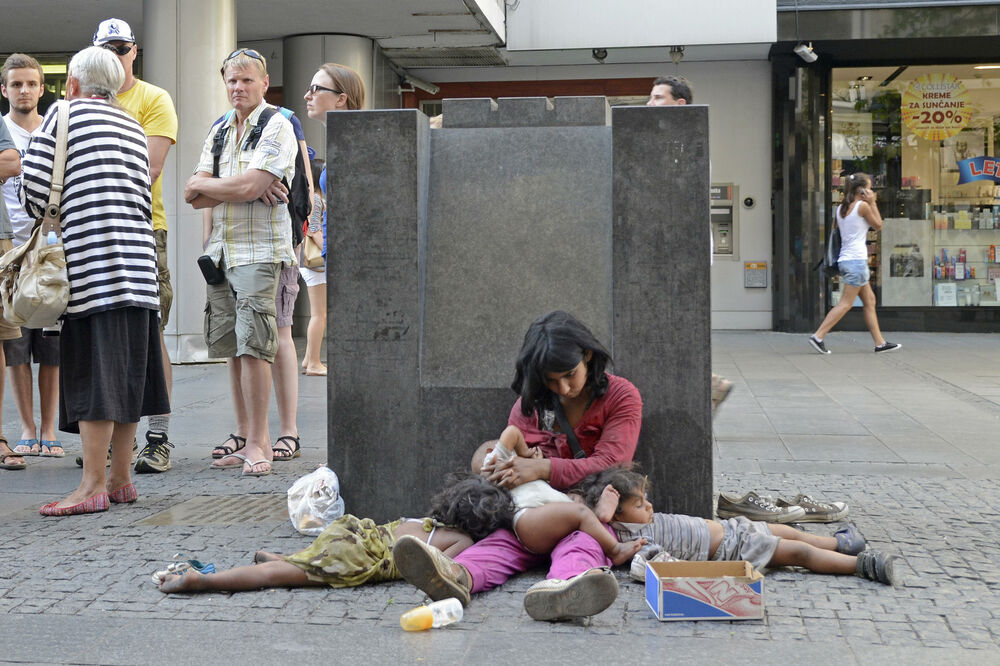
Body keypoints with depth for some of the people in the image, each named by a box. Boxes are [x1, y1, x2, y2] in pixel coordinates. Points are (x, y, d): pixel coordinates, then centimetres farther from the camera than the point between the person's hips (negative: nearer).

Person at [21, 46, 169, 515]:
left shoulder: (64, 114, 2)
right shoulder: (133, 127, 19)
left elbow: (35, 181, -6)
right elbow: (141, 196, 15)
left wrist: (46, 216, 14)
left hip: (91, 257, -6)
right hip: (139, 254, 6)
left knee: (92, 369, -7)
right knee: (126, 368, 9)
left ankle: (93, 485, -8)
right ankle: (120, 478, 14)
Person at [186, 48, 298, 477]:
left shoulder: (277, 127, -3)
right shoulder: (218, 132, 19)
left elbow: (249, 186, -16)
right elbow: (194, 195, 9)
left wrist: (204, 185, 1)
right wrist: (238, 189, -8)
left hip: (259, 250, -7)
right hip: (220, 249, 7)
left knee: (252, 344, -11)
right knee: (232, 348, 7)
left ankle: (258, 442, -6)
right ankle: (245, 436, 14)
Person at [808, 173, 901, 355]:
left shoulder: (841, 208, 11)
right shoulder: (862, 206, -9)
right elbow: (878, 225, 1)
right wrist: (872, 203, 5)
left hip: (844, 259, 9)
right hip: (856, 260, -9)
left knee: (869, 300, 12)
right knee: (846, 303, -6)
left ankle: (880, 342, 14)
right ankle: (818, 336, -11)